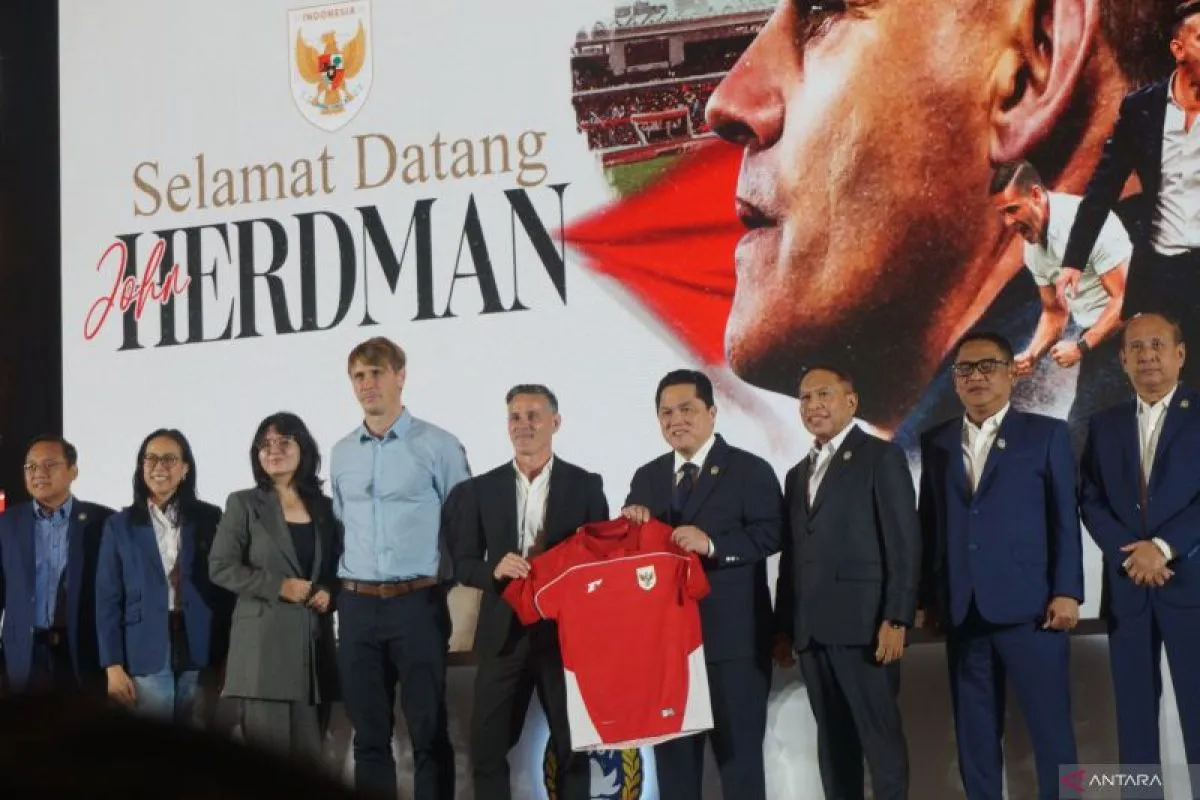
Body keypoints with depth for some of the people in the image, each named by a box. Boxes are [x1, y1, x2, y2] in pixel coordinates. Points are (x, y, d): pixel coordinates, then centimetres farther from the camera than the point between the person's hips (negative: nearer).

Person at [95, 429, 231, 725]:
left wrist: (227, 658, 0)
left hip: (201, 656, 0)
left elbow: (227, 588, 6)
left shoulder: (209, 519, 8)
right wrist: (113, 665, -3)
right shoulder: (120, 525, 8)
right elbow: (108, 599, 5)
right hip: (145, 659, 0)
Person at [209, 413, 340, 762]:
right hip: (264, 642, -3)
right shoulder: (244, 504, 4)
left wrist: (329, 593, -2)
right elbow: (221, 567, -3)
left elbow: (338, 568, 20)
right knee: (270, 750, -7)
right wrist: (279, 587, -12)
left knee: (309, 752, 4)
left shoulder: (325, 508, 13)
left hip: (315, 642, 4)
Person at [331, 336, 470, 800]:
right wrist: (340, 593, 13)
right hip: (357, 606, 4)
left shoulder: (437, 445, -3)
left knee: (428, 731, -1)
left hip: (417, 604, -4)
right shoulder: (342, 453, 12)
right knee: (369, 733, 8)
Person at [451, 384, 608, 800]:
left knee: (573, 746, 8)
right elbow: (463, 563, 5)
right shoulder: (480, 489, 5)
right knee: (487, 748, 3)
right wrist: (495, 570, -16)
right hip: (504, 634, 1)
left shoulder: (586, 485, 3)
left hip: (568, 633, -1)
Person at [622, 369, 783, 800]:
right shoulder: (647, 477, 15)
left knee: (739, 750, 1)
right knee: (672, 750, 12)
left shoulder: (750, 470, -2)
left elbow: (770, 534, -14)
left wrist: (712, 544, -26)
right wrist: (629, 525, -10)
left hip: (733, 638, -5)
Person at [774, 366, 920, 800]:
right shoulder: (797, 474, 22)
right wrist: (783, 628, 12)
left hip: (863, 623, -7)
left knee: (880, 732, -5)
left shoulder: (882, 457, 0)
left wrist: (896, 618, -16)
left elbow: (904, 543, -8)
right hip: (811, 629, 7)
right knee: (833, 737, 8)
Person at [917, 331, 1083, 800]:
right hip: (962, 612, 4)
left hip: (1030, 607, -3)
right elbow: (930, 523, 11)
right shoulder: (936, 442, 14)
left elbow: (1065, 519, 0)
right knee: (975, 736, 8)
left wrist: (1066, 592, -8)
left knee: (1051, 730, -1)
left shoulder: (1047, 435, 4)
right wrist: (928, 595, 6)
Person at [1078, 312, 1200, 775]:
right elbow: (1091, 501, 7)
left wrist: (1163, 546, -15)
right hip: (1127, 587, 4)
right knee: (1134, 711, 6)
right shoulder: (1105, 425, 14)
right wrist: (1130, 553, -9)